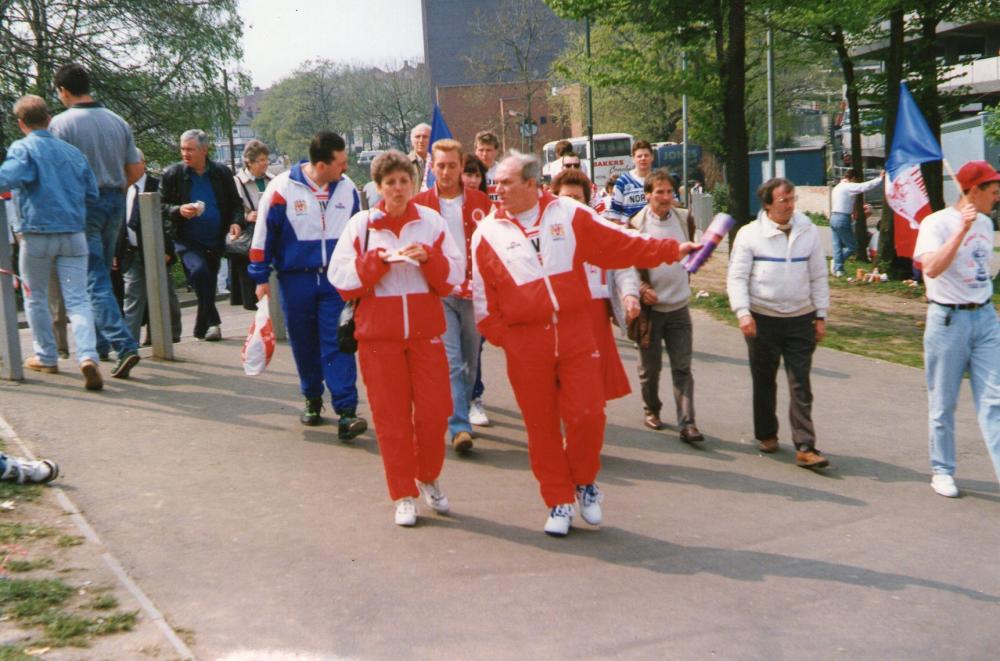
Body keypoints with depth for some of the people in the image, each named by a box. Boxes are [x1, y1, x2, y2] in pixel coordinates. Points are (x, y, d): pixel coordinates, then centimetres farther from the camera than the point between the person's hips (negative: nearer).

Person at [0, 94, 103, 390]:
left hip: (37, 233, -3)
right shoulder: (73, 152, 10)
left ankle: (46, 356, 23)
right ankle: (88, 355, -21)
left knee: (35, 298, 16)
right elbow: (92, 194, 13)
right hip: (73, 234, 3)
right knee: (78, 299, -2)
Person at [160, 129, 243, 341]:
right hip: (187, 241, -3)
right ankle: (212, 322, -20)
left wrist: (236, 222, -10)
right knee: (198, 270, -28)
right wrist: (178, 211, -18)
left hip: (215, 241, 3)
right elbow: (160, 206, 2)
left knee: (208, 283, 11)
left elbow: (236, 203, 9)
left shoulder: (222, 173, 3)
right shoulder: (172, 174, -2)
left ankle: (203, 328, 28)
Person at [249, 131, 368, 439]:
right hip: (296, 278, -1)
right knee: (304, 343, 11)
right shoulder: (282, 188, -9)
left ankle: (346, 413, -10)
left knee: (339, 344, -7)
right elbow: (263, 233, -1)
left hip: (336, 278, 1)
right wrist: (261, 277, 1)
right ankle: (312, 400, 30)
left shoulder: (347, 189, 2)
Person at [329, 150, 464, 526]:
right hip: (378, 332, -1)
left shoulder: (432, 222, 4)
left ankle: (428, 479, 26)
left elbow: (454, 276, 3)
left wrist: (429, 258, -15)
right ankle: (404, 496, 15)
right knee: (391, 416, 3)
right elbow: (341, 279, -3)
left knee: (434, 410, 0)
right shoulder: (361, 224, 2)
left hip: (425, 330, 1)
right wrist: (380, 259, -14)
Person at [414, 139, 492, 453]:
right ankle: (460, 427, -12)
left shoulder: (480, 202, 6)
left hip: (474, 293, 3)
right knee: (451, 361, -12)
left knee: (470, 363, 11)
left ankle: (459, 415, 29)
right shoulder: (419, 204, 1)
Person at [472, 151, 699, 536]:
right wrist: (500, 336, -4)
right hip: (525, 344, 0)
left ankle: (584, 482, 22)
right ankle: (559, 502, 19)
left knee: (586, 414, -5)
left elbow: (621, 244, 7)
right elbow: (482, 296, 4)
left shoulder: (568, 214, 4)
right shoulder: (488, 232, 3)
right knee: (541, 424, 4)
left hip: (575, 334, 0)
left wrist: (671, 250, 5)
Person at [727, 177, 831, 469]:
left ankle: (805, 447, -2)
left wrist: (820, 315, 7)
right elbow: (737, 277, -5)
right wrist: (743, 312, -17)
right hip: (762, 319, -1)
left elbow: (818, 277, 9)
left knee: (801, 386, -1)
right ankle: (766, 435, 28)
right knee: (764, 383, 11)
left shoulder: (808, 232, 5)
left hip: (800, 319, 1)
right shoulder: (750, 234, -3)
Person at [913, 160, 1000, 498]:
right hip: (948, 319, -6)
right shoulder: (936, 223, -12)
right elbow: (932, 268, -28)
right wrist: (962, 229, -29)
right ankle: (942, 471, 18)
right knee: (943, 403, 5)